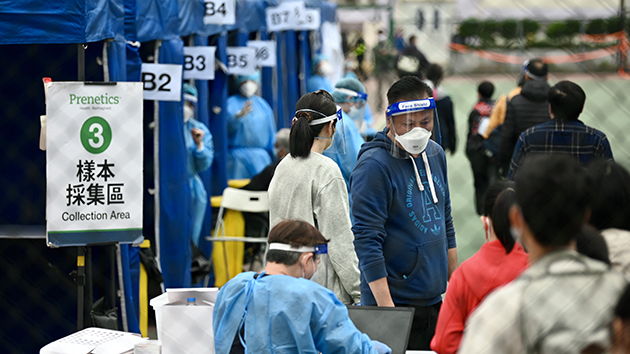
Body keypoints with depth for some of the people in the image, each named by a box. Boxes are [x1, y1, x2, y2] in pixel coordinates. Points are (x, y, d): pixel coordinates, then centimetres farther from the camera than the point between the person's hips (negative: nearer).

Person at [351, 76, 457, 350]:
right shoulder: (373, 166, -15)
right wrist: (386, 307, -21)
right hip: (395, 302, -7)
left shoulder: (435, 154, 10)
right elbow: (367, 240, -17)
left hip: (435, 298, 7)